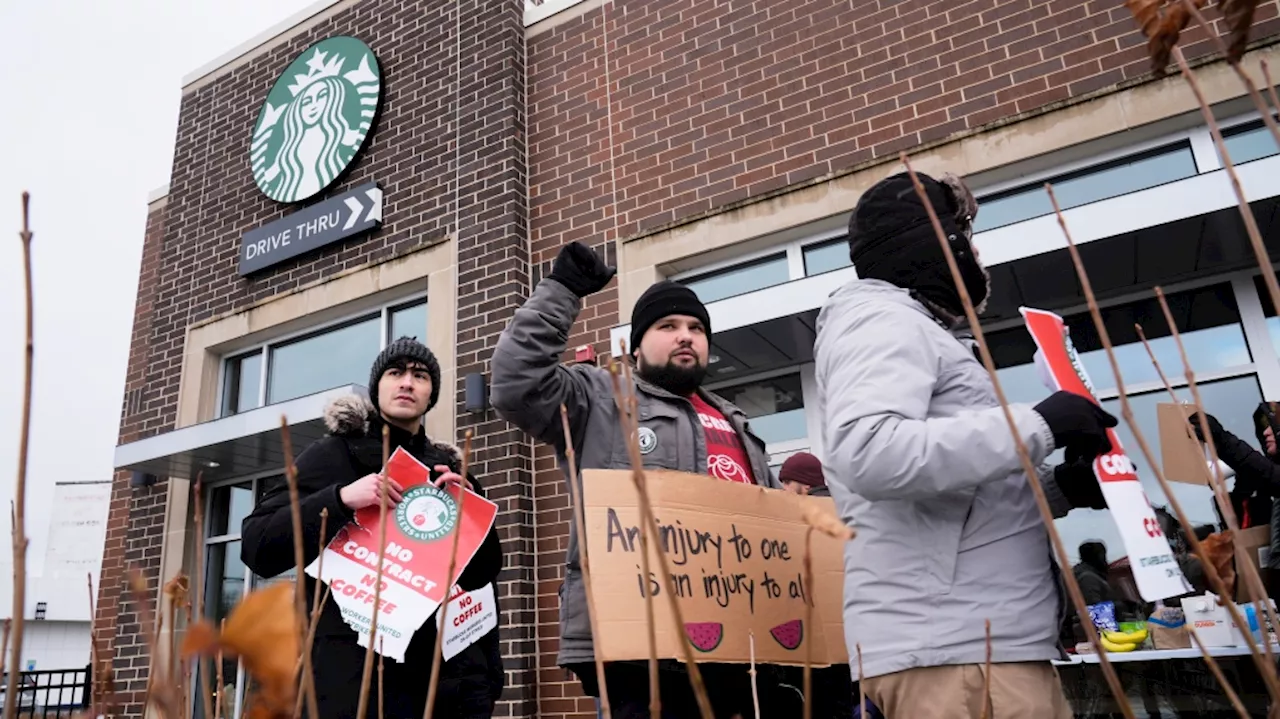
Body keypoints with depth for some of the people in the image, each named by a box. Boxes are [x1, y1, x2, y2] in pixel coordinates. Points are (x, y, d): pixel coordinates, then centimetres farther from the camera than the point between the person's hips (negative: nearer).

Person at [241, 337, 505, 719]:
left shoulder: (447, 470, 15)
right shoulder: (334, 453, 4)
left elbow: (483, 574, 12)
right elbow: (257, 547, -5)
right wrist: (341, 498, -18)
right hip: (355, 667, -3)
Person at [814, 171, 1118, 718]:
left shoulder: (917, 331, 25)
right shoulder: (881, 320, -7)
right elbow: (870, 454, -28)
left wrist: (1061, 487, 10)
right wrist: (1037, 425, -18)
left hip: (985, 641, 10)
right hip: (952, 650, -10)